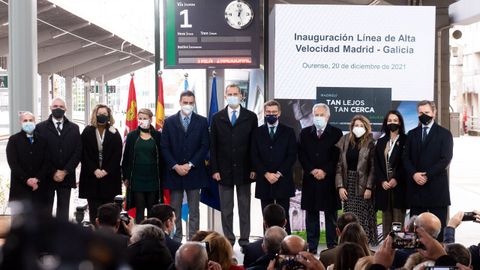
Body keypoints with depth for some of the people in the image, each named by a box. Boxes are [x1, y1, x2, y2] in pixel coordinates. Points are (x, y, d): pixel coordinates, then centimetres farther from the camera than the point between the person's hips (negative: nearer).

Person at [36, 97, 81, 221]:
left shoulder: (74, 128, 9)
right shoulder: (41, 127, 1)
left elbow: (77, 152, 3)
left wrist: (65, 171, -7)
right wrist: (53, 172, -11)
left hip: (66, 176, 2)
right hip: (47, 177, -2)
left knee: (63, 209, 6)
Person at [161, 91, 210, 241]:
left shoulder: (202, 122, 4)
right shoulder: (169, 122, 5)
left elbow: (204, 146, -1)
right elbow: (164, 147, 2)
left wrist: (190, 165, -9)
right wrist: (175, 166, -9)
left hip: (194, 171, 0)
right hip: (174, 171, 1)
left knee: (194, 210, 4)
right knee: (175, 210, 4)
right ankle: (176, 239, 9)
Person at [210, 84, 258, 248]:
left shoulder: (250, 117, 3)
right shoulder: (217, 118, 5)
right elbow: (213, 146, 3)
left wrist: (254, 168, -5)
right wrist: (214, 169, -4)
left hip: (244, 170, -1)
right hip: (224, 170, 1)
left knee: (244, 208, 6)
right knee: (226, 209, 6)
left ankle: (244, 240, 13)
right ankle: (228, 240, 13)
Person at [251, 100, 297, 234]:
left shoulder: (288, 132, 6)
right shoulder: (257, 132, 9)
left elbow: (292, 155, 0)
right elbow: (254, 156, 3)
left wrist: (279, 173, -9)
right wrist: (266, 174, -8)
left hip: (283, 181, -1)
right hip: (264, 181, 1)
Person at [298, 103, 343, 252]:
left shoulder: (336, 133, 3)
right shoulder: (305, 133, 10)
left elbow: (337, 156, -3)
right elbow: (301, 155, 4)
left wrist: (325, 171, -11)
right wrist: (312, 170, -8)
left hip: (329, 179, -2)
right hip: (310, 179, 2)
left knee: (331, 214, 3)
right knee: (311, 214, 4)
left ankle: (332, 245, 7)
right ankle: (311, 246, 8)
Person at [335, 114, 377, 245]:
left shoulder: (370, 144, -2)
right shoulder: (344, 141, 6)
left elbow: (373, 168, -5)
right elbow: (339, 165, 3)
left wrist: (369, 187, -12)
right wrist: (340, 186, -4)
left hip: (363, 186, -3)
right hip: (348, 185, 3)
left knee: (363, 219, -6)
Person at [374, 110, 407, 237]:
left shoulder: (405, 141, 2)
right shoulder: (381, 142, 15)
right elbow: (377, 164, 9)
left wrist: (396, 179, -13)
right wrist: (382, 181, -5)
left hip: (399, 186, -4)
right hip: (384, 186, 4)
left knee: (398, 220, -7)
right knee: (386, 220, 5)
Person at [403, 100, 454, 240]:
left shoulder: (444, 134, 2)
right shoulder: (412, 134, 14)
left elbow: (445, 159, -7)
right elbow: (406, 158, 8)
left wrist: (427, 175, -13)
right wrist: (414, 174, -10)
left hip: (436, 187, -3)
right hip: (415, 186, 3)